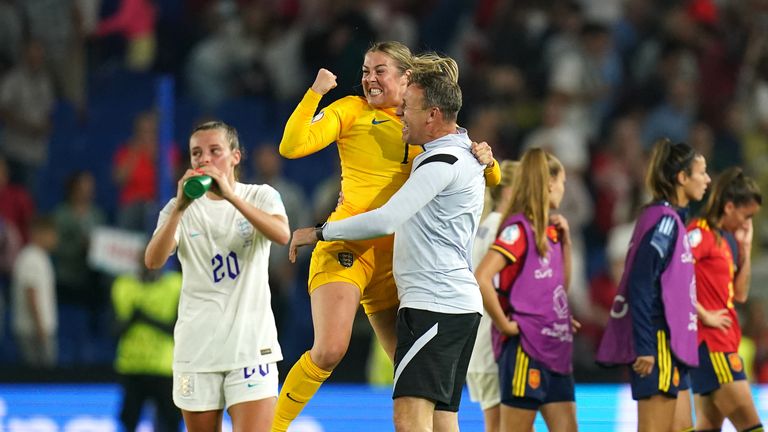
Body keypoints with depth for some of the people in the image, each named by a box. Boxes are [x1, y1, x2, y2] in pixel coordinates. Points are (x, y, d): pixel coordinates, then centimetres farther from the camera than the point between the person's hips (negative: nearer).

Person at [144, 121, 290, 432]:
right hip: (196, 347, 2)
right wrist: (180, 207, -26)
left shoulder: (260, 197, 3)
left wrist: (231, 196, -29)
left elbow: (282, 235, -20)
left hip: (251, 344, -2)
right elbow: (153, 261, -12)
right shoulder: (181, 209, 5)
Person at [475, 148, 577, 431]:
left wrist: (565, 241, 10)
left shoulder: (549, 230, 13)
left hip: (555, 350, 9)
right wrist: (504, 324, -17)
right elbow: (480, 278, -24)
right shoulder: (519, 228, -12)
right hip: (524, 350, -9)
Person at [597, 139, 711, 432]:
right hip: (657, 343, -10)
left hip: (670, 345, 10)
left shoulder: (671, 220, 15)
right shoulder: (663, 220, -14)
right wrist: (645, 348, -24)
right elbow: (641, 287, -20)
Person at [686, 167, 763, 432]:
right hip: (709, 340, -9)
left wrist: (745, 248, 10)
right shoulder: (701, 233, -11)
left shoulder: (726, 238, 16)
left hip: (724, 341, 9)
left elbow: (739, 295, 18)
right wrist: (704, 315, -18)